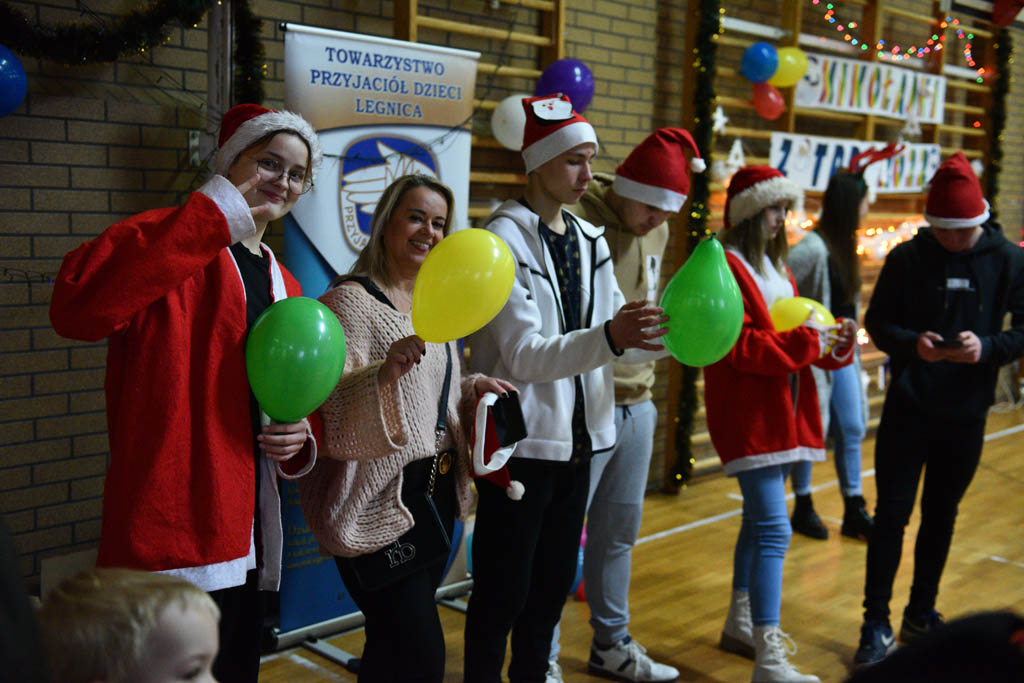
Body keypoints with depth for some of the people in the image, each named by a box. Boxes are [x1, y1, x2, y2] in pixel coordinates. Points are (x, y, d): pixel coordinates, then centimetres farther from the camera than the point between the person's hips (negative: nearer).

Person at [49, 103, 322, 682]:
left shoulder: (285, 286, 18)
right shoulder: (173, 247, -7)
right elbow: (76, 307, -27)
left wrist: (300, 437, 5)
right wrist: (212, 215, -23)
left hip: (249, 540, 8)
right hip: (175, 535, -8)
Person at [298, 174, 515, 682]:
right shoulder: (351, 300, -11)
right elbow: (332, 405, -21)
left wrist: (473, 388, 6)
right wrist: (385, 372, -37)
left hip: (437, 489, 8)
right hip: (379, 501, -8)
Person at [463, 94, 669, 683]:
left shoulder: (590, 241, 8)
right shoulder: (504, 241, -14)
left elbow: (623, 333, 11)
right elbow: (525, 355, -23)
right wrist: (608, 339, -37)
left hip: (578, 440, 7)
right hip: (523, 442, -7)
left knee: (553, 585, 18)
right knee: (504, 591, 3)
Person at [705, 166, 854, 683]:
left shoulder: (774, 265, 18)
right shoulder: (725, 267, -13)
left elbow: (790, 331, 18)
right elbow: (737, 346, -21)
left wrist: (830, 340, -1)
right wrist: (802, 342, -22)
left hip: (780, 411, 10)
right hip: (747, 413, -10)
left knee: (759, 520, 18)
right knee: (774, 530, -13)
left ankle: (740, 623, 33)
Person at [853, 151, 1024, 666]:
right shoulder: (907, 258, -4)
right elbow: (877, 321, -2)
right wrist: (912, 343, -22)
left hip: (967, 414, 2)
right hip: (908, 409, -1)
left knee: (941, 515, 14)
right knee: (892, 514, -1)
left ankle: (921, 615, 30)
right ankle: (876, 624, 10)